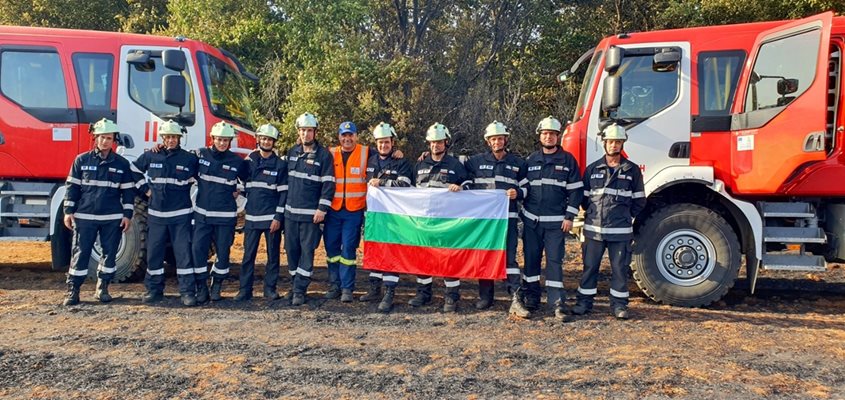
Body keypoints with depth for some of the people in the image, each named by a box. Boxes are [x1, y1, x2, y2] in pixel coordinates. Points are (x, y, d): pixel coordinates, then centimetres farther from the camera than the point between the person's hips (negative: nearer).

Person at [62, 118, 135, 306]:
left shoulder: (121, 163, 4)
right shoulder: (82, 160, 3)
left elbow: (128, 191, 6)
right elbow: (72, 186, 5)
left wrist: (127, 214, 0)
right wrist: (68, 211, 0)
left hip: (113, 218, 1)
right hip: (84, 216, -1)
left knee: (110, 252, 6)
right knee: (80, 253, 1)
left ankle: (102, 288, 20)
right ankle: (73, 290, 9)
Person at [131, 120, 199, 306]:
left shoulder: (190, 158, 0)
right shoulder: (150, 156, 5)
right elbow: (134, 170, 19)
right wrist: (144, 188, 12)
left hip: (181, 215, -2)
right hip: (156, 214, 2)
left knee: (183, 253, -3)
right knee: (154, 253, 8)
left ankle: (188, 292, 2)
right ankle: (154, 290, 20)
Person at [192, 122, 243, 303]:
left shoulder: (237, 161, 0)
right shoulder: (200, 154, 1)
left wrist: (238, 192, 7)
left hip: (225, 216, 0)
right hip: (202, 214, 1)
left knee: (223, 252, 5)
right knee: (198, 249, -3)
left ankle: (216, 288, 24)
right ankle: (201, 290, 9)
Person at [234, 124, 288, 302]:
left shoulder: (280, 164, 0)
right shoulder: (249, 161, 8)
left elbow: (283, 192, -4)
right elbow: (242, 181, 20)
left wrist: (278, 217, -10)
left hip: (271, 217, -2)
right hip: (251, 216, 2)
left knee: (273, 254, 4)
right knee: (248, 255, 3)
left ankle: (270, 288, 14)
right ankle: (245, 289, 10)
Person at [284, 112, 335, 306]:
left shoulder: (324, 155, -5)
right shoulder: (292, 152, 11)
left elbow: (329, 184, -9)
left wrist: (322, 209, -14)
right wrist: (284, 203, 16)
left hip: (310, 213, -5)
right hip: (290, 211, 5)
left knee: (307, 251, -2)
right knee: (291, 249, 10)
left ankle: (300, 290, 2)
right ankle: (296, 284, 24)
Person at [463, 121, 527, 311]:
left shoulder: (518, 163, 9)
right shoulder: (476, 161, 9)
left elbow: (527, 188, 12)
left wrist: (517, 193, -7)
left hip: (508, 217, -1)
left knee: (509, 256, -7)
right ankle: (485, 297, 15)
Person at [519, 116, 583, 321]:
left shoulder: (568, 160, 2)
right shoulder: (531, 160, 9)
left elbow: (576, 190, 1)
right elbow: (523, 188, 13)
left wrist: (569, 217, -6)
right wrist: (522, 214, 7)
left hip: (556, 221, -3)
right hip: (531, 220, 3)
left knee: (555, 260, -4)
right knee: (531, 258, 8)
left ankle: (557, 302, -1)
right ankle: (531, 296, 20)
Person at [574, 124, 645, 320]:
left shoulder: (632, 170, 5)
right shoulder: (592, 169, 7)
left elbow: (639, 200, 10)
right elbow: (583, 197, 13)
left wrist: (626, 216, 7)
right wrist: (593, 213, 8)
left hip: (620, 230, -1)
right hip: (594, 228, 1)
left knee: (620, 268, 4)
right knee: (590, 266, 6)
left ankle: (619, 304, 14)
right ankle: (584, 301, 16)